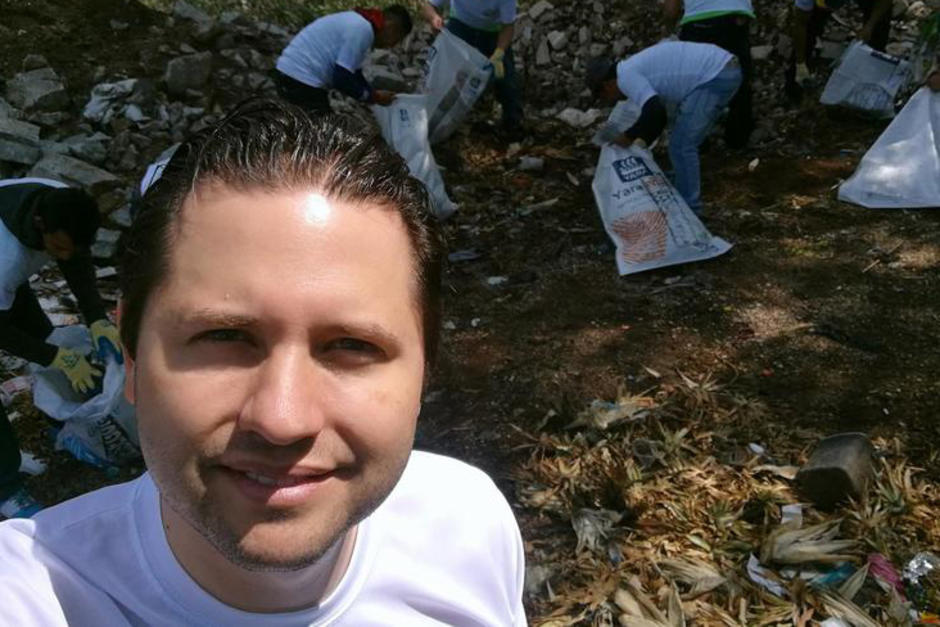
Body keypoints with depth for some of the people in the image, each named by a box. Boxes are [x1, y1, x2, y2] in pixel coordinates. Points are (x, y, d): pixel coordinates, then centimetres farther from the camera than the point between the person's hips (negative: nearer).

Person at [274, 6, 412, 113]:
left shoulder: (358, 22, 14)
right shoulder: (362, 30, -17)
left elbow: (353, 73, 21)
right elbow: (341, 79, -20)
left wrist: (376, 95, 13)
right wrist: (374, 97, -7)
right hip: (301, 81, -10)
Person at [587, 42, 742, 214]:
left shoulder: (625, 76, -7)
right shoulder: (640, 67, 23)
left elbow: (653, 112, -22)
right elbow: (658, 114, 31)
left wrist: (629, 137, -6)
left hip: (715, 76, -10)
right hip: (726, 70, 10)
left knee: (681, 146, -3)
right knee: (684, 143, 20)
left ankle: (689, 211, 6)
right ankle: (686, 200, 31)